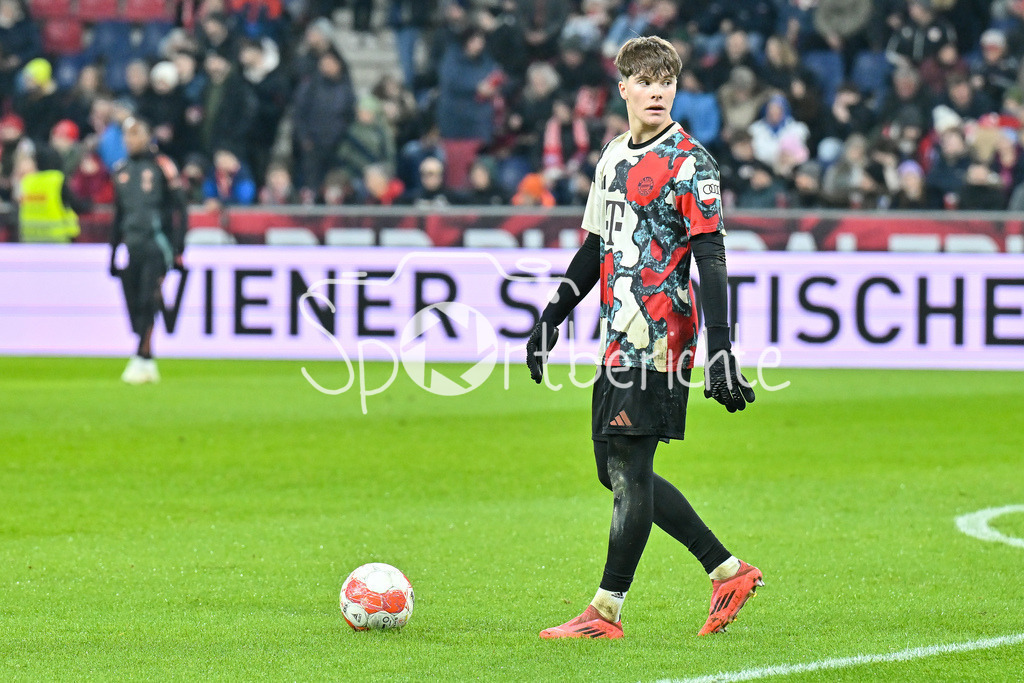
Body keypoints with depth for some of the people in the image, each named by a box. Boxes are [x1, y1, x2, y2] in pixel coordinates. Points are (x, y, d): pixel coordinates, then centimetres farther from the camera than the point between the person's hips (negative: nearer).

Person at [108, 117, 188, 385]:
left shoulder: (162, 167, -2)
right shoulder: (122, 171, 15)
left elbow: (179, 211, -1)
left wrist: (178, 251, -7)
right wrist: (113, 253, 21)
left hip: (156, 246, -6)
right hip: (130, 248, 6)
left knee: (148, 303, -13)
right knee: (134, 307, 3)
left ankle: (140, 360, -16)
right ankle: (148, 364, 12)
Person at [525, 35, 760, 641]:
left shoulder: (689, 162, -8)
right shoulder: (614, 158, 16)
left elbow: (711, 260, -13)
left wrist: (721, 350, -20)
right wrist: (552, 317, 24)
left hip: (659, 338, -9)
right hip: (619, 339, 9)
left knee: (630, 468, -8)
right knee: (616, 470, 9)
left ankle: (606, 611, -3)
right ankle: (729, 572, 15)